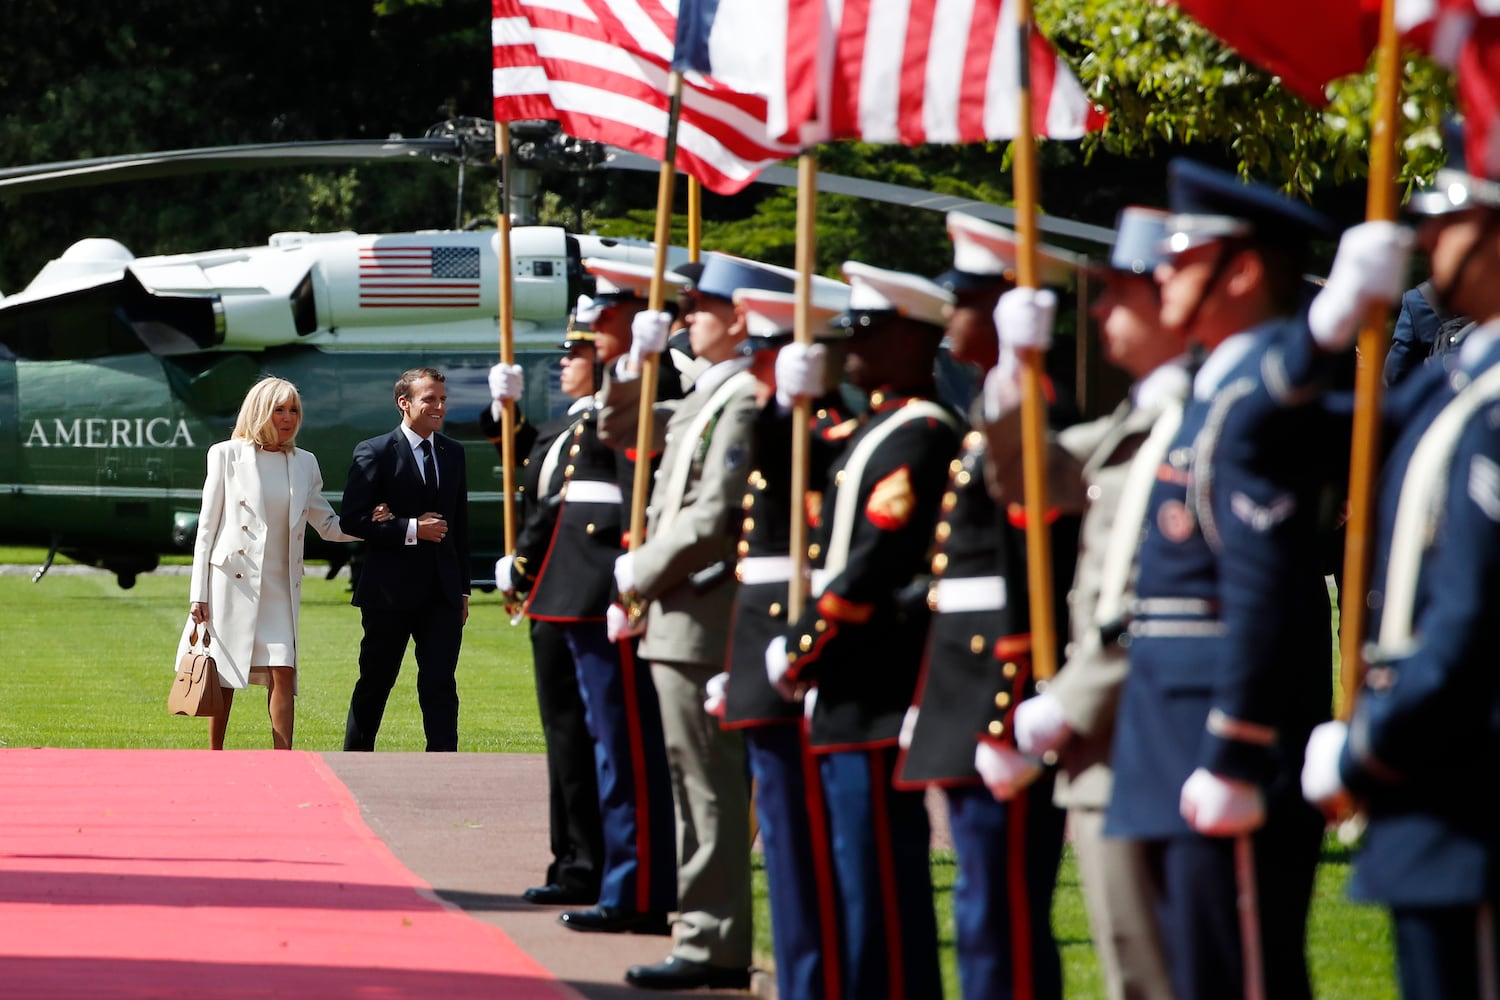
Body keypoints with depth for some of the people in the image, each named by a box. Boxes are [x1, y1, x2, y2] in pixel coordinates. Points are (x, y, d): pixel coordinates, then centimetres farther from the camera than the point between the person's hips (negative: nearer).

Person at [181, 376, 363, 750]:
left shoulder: (304, 463, 12)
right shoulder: (227, 455, 1)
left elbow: (327, 525, 18)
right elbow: (207, 526, 2)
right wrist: (199, 594, -3)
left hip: (280, 586, 3)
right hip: (233, 579, -3)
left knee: (283, 673, -10)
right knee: (224, 676, 1)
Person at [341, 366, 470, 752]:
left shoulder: (453, 453, 12)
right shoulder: (374, 453, -5)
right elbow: (353, 521, -12)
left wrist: (463, 589, 13)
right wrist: (411, 529, -18)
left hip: (442, 591, 4)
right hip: (391, 591, -4)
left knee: (440, 684, -4)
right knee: (375, 684, 7)